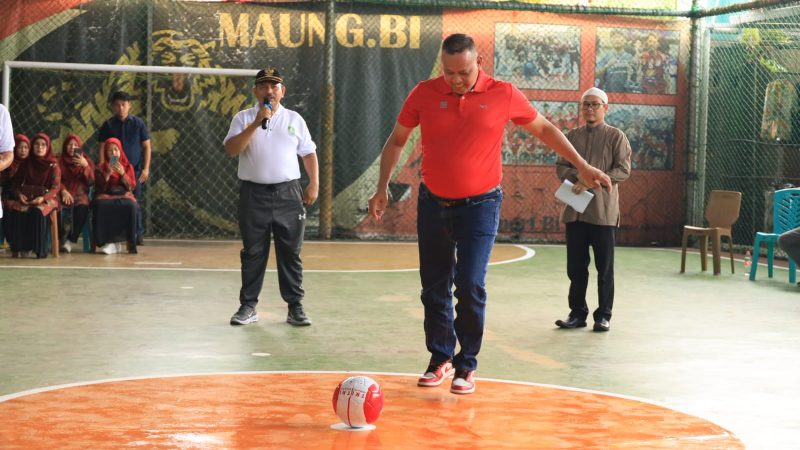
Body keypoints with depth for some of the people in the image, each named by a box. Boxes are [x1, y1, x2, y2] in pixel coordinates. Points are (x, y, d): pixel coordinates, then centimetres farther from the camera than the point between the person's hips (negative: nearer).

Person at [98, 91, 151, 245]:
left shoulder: (138, 123, 3)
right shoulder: (108, 125, 3)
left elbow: (146, 146, 4)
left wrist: (146, 168, -3)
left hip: (135, 169, 0)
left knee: (135, 203, 0)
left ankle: (138, 234, 6)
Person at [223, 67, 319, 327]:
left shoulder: (294, 119, 10)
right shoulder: (243, 119, 4)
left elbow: (309, 153, 13)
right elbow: (231, 150, -10)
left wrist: (314, 184, 2)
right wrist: (256, 124, -16)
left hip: (288, 194, 1)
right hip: (254, 194, -1)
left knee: (290, 254, 3)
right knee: (253, 253, 5)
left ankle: (295, 307, 8)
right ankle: (248, 306, 12)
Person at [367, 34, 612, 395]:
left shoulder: (503, 95, -6)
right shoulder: (424, 94, -4)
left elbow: (544, 129, 8)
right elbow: (396, 140, 9)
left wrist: (582, 166, 9)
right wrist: (382, 188, 2)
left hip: (480, 205, -2)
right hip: (433, 203, 2)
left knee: (470, 286, -11)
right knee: (434, 288, 8)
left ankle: (467, 366, 5)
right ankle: (441, 359, 24)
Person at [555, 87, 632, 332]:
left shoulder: (616, 136, 1)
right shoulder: (572, 136, 13)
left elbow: (623, 170, -8)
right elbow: (560, 167, 9)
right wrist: (578, 175, -12)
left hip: (603, 211, -3)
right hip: (575, 209, 4)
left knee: (604, 267, 3)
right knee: (575, 266, 6)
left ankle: (603, 316, 11)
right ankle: (578, 313, 16)